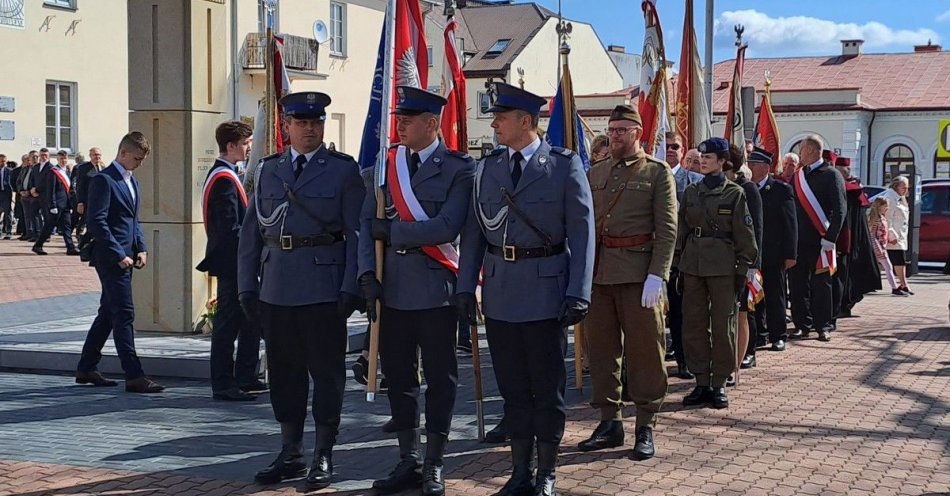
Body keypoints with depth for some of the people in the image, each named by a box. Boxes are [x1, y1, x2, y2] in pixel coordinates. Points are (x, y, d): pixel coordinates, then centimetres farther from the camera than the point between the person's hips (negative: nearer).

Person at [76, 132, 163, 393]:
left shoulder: (132, 181, 18)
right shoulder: (103, 180, -11)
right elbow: (97, 222, -17)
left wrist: (141, 248, 8)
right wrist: (119, 255, -19)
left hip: (126, 257, 9)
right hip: (111, 258, -9)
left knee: (108, 313, 13)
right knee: (124, 314, -10)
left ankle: (86, 368, 23)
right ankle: (134, 376, -10)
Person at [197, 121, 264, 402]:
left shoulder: (222, 175, 16)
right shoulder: (224, 179, -17)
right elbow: (230, 228, -22)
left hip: (234, 265, 11)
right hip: (232, 263, -11)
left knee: (251, 321, 16)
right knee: (228, 324, -3)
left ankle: (245, 379, 23)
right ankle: (223, 386, 3)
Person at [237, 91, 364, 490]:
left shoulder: (344, 169, 1)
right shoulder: (267, 170, 12)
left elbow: (357, 233, -4)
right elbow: (251, 232, 12)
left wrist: (351, 288, -11)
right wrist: (247, 286, 6)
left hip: (323, 289, -4)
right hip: (276, 289, 4)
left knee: (326, 372, 2)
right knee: (284, 371, 10)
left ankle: (323, 457, 13)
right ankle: (290, 454, 22)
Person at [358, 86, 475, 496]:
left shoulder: (457, 168, -5)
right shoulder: (386, 164, 9)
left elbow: (446, 227, -16)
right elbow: (368, 222, 7)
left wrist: (392, 231, -10)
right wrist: (367, 274, -4)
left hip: (435, 291, -4)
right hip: (392, 290, 5)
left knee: (439, 378, 5)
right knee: (399, 377, 10)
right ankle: (407, 462, 22)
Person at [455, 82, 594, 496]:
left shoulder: (565, 166, -4)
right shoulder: (487, 168, 8)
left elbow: (582, 232, -7)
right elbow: (474, 230, 9)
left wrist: (579, 293, -13)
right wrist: (465, 286, 2)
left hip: (545, 291, -4)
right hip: (499, 294, 4)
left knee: (547, 387, 6)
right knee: (513, 387, 11)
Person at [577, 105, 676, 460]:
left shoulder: (657, 172, 1)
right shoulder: (595, 173, 14)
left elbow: (667, 229, -5)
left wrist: (657, 275, -15)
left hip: (639, 273, -4)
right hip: (598, 272, 5)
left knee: (645, 351, 0)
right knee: (602, 349, 9)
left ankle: (646, 428, 9)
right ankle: (609, 422, 19)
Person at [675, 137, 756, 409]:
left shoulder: (734, 193, -1)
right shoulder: (691, 191, 11)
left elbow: (744, 234, -1)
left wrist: (744, 269, -5)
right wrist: (677, 263, 10)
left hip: (722, 265, -4)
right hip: (693, 263, 4)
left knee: (723, 324, 1)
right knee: (693, 324, 5)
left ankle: (719, 384, 10)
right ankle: (702, 382, 13)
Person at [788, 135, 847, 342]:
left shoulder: (831, 175, -4)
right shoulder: (797, 176, 13)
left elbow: (839, 209, -9)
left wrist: (830, 238, -16)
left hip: (819, 241, -5)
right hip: (798, 240, 5)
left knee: (821, 284, 1)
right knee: (797, 284, 5)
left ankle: (823, 326, 9)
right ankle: (802, 325, 13)